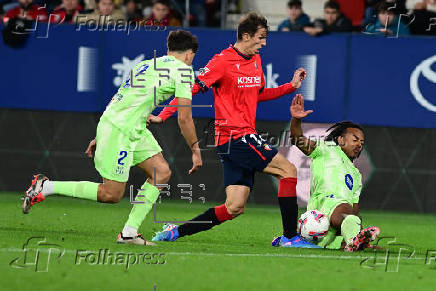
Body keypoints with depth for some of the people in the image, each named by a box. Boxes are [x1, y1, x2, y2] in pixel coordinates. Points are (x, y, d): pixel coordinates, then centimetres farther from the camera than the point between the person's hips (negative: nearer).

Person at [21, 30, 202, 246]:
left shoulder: (148, 65, 21)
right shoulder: (183, 70, -5)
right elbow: (184, 118, -7)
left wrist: (101, 136, 26)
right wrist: (196, 151, 3)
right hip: (120, 130, -10)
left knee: (162, 172, 7)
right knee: (111, 194, -5)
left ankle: (129, 233, 3)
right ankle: (45, 187, 0)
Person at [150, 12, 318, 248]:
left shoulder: (255, 60, 16)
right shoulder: (223, 61, -10)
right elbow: (191, 88, -11)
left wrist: (291, 86, 20)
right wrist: (163, 115, -17)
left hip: (245, 137, 9)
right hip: (233, 137, -9)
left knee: (235, 207, 3)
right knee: (288, 170, -12)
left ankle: (176, 231, 8)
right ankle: (289, 237, -10)